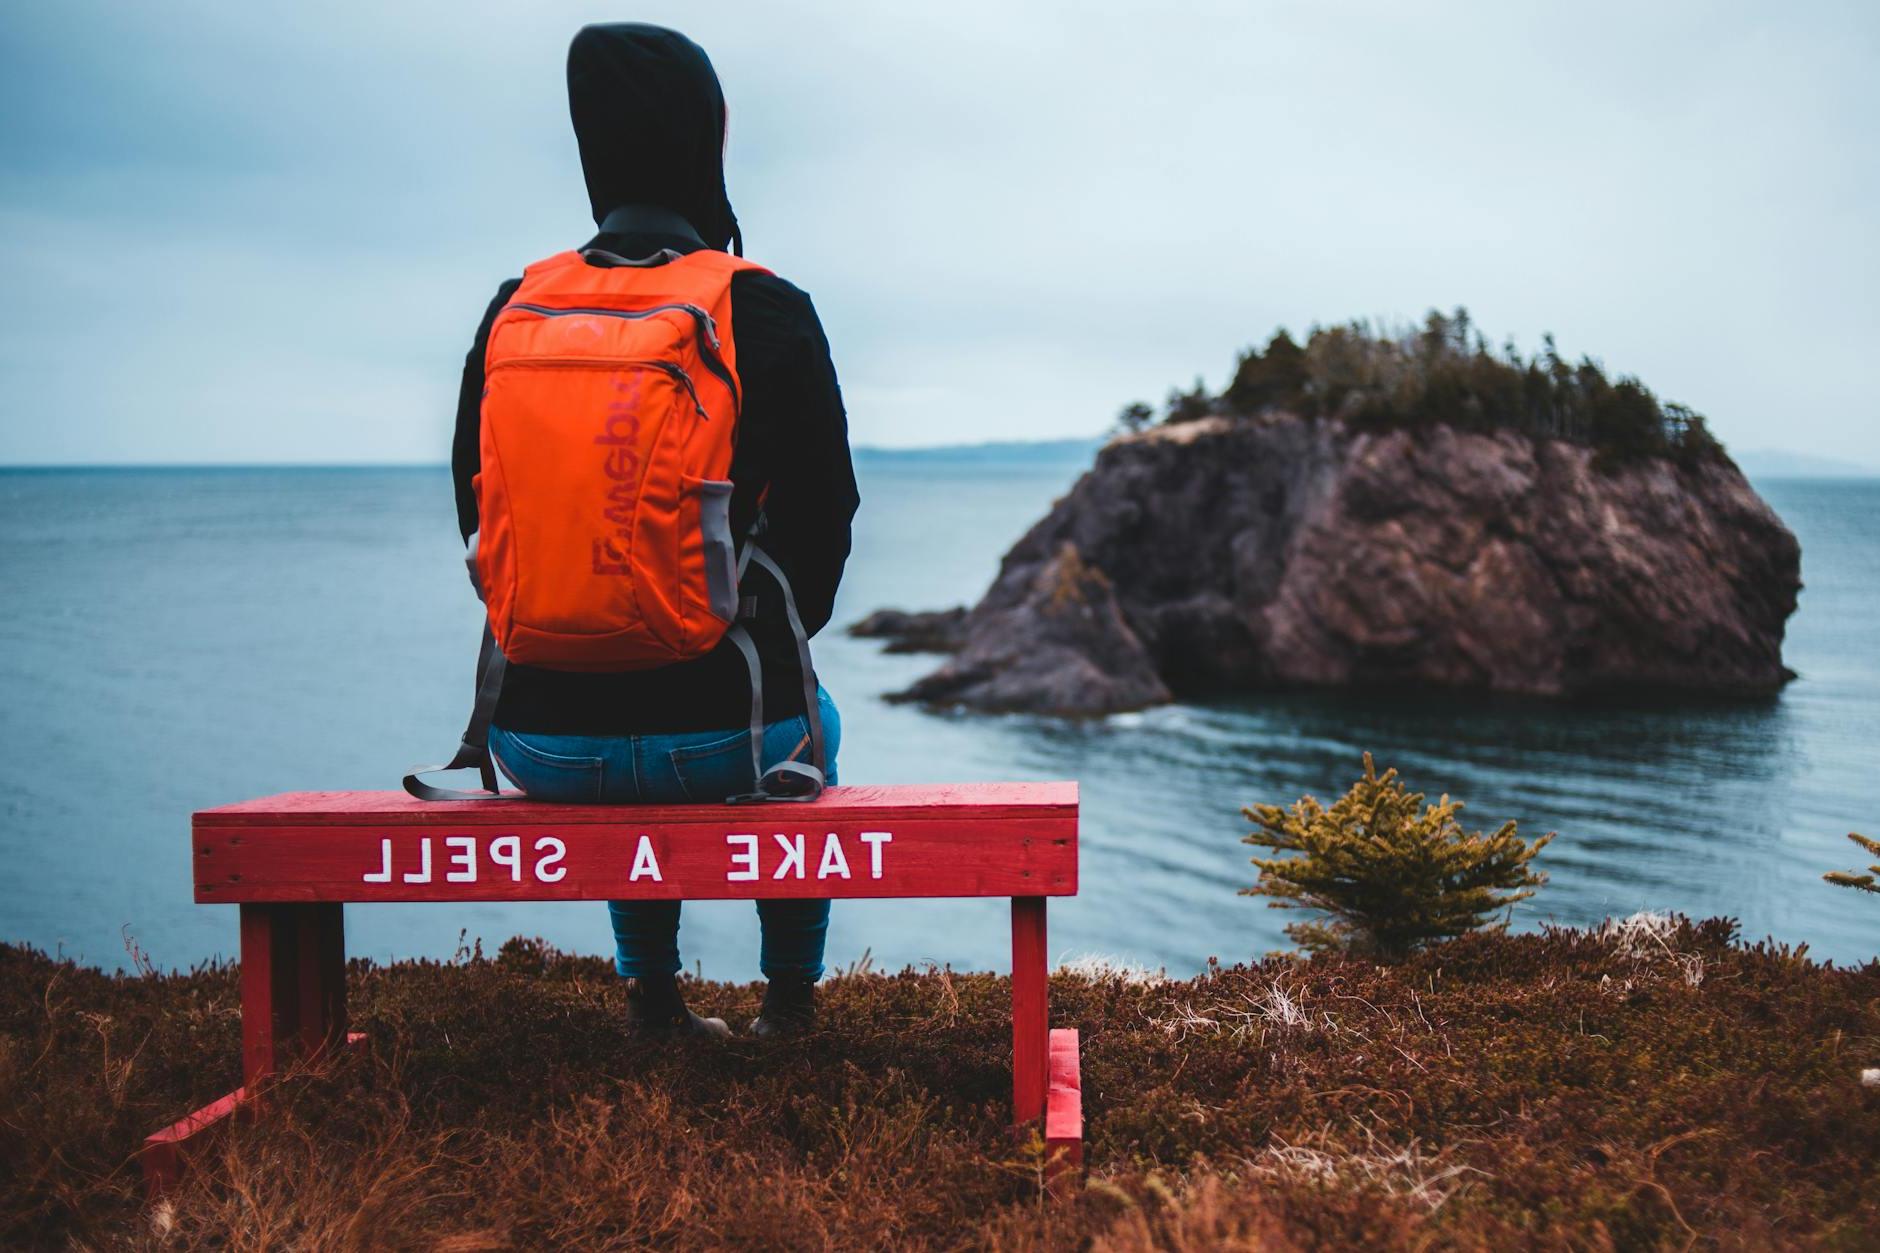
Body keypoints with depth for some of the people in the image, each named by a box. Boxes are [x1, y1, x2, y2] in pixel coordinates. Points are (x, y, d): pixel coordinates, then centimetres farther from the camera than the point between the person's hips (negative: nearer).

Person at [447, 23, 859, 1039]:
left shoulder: (514, 310, 2)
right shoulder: (769, 313, -7)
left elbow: (476, 513, 10)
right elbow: (824, 517, -2)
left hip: (541, 744, 3)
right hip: (719, 733, -3)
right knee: (811, 723, 35)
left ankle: (652, 996, 43)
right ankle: (790, 995, 42)